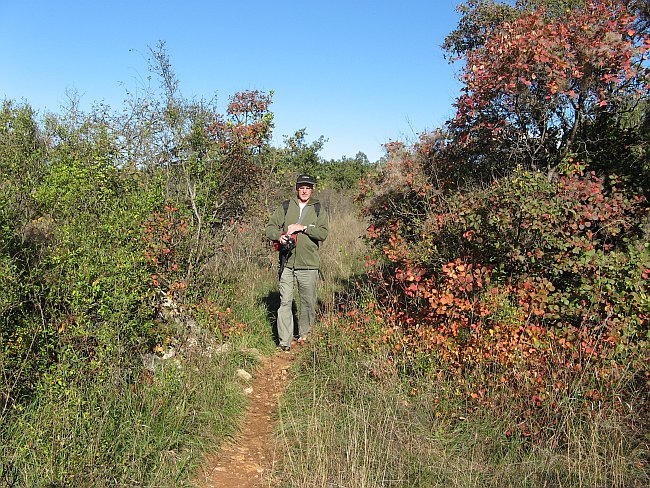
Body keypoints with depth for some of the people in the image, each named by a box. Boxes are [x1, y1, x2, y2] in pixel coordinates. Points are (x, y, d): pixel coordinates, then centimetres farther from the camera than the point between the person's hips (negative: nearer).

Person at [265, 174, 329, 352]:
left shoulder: (318, 210, 7)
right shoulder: (285, 207, 9)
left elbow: (323, 233, -5)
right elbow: (270, 227, 7)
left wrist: (303, 228, -16)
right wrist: (279, 236, -13)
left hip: (308, 264, 0)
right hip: (287, 263, 0)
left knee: (308, 302, 10)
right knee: (285, 301, -3)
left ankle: (304, 334, 30)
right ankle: (284, 342, 1)